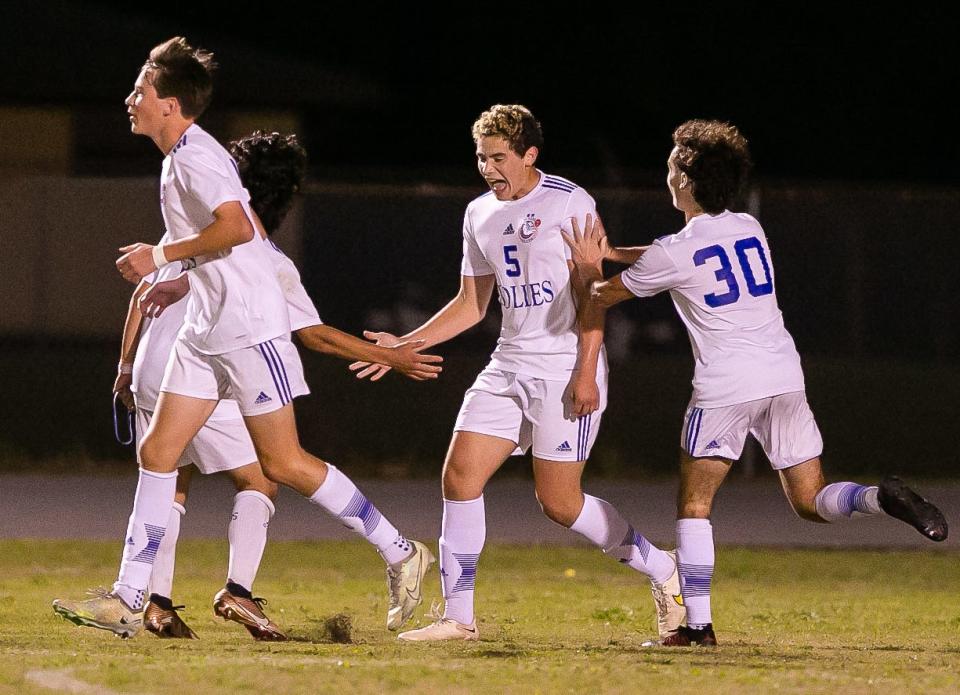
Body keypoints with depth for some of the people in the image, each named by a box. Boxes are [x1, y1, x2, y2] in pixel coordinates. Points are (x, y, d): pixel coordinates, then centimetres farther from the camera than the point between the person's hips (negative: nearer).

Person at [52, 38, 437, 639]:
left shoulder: (196, 157, -16)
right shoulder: (183, 157, 14)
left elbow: (238, 227, -30)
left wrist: (162, 256, -22)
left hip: (250, 329, -10)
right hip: (208, 332, 10)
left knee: (283, 464, -6)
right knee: (158, 451, 3)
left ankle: (400, 554, 6)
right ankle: (128, 601, 2)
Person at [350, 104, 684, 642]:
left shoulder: (570, 203, -9)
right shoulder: (480, 215, 12)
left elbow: (593, 291, -12)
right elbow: (472, 304, 19)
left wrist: (585, 372, -19)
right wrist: (405, 344, 11)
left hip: (566, 369, -7)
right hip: (509, 366, 7)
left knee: (559, 501, -6)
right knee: (460, 476, -5)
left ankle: (663, 571, 14)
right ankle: (459, 618, 1)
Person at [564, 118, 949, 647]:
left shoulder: (671, 253, -6)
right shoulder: (749, 229, 12)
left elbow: (601, 297, 9)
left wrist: (589, 269, 30)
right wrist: (614, 252, 30)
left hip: (725, 386, -5)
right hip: (784, 375, 5)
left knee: (694, 503, 6)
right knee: (811, 501, 9)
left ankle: (698, 623, -2)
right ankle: (882, 499, -21)